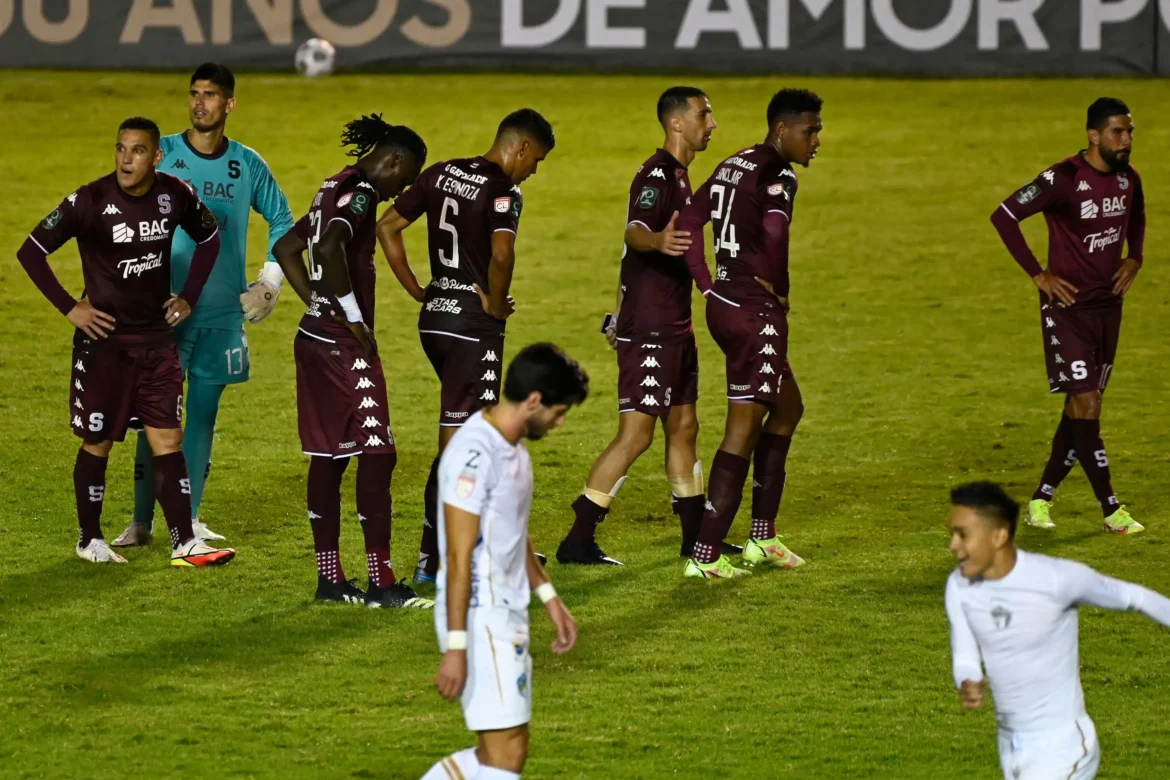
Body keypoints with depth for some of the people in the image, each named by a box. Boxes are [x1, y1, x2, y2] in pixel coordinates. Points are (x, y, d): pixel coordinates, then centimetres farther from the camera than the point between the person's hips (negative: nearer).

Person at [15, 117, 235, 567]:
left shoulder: (175, 196, -4)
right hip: (105, 340, -3)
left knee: (168, 439, 1)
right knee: (98, 443, 6)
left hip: (157, 339, 3)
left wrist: (189, 297, 9)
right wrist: (69, 307, -13)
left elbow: (208, 238, 17)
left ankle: (184, 543, 1)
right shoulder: (90, 201, -16)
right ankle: (90, 541, 20)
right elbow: (31, 252, -12)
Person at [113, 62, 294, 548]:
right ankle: (142, 521, 5)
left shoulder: (247, 165, 4)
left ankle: (188, 517, 13)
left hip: (223, 312, 2)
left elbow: (282, 221, 18)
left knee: (204, 412, 5)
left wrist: (270, 281, 10)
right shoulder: (161, 154, -2)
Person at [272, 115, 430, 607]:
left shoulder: (336, 189, 16)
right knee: (376, 454, -8)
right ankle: (381, 582, -9)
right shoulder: (360, 193, -14)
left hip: (315, 339, 10)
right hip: (345, 346, -10)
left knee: (329, 456, 12)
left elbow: (286, 248, 25)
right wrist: (353, 316, -21)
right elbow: (330, 249, -31)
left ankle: (329, 577, 16)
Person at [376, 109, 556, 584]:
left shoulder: (441, 174, 9)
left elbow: (387, 227, 11)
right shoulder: (503, 192, -14)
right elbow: (501, 254, -31)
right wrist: (497, 305, -14)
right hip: (473, 326, -8)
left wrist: (416, 291, 12)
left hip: (434, 317, 8)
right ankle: (431, 560, -2)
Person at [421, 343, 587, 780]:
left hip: (506, 614, 10)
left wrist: (549, 597, 25)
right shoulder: (475, 452, -19)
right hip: (480, 617, -10)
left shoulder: (513, 447, 11)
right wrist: (456, 646, -21)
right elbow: (459, 556, -20)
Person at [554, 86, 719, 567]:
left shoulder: (678, 175, 15)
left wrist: (622, 316, 33)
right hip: (649, 329, -10)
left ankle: (695, 536, 24)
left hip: (674, 326, 10)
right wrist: (657, 240, -59)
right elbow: (634, 231, -35)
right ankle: (578, 541, -8)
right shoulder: (656, 175, -16)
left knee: (684, 427, 15)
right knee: (637, 433, -10)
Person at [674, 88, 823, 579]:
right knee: (744, 428, -5)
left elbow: (687, 222, 13)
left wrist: (707, 286, 11)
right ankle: (706, 555, -6)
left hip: (724, 302, 10)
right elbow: (774, 230, -32)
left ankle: (763, 535, 27)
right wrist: (777, 288, -16)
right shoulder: (779, 175, -15)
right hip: (756, 313, -10)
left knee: (787, 407, 24)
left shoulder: (733, 165, 13)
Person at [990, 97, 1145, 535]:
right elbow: (1004, 217, -18)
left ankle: (1041, 500, 19)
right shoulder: (1063, 180, -19)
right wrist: (1038, 274, -18)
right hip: (1068, 307, -7)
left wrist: (1134, 257, 8)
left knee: (1083, 407, 9)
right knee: (1086, 406, -9)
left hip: (1107, 304, 7)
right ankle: (1111, 511, -5)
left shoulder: (1127, 179, 2)